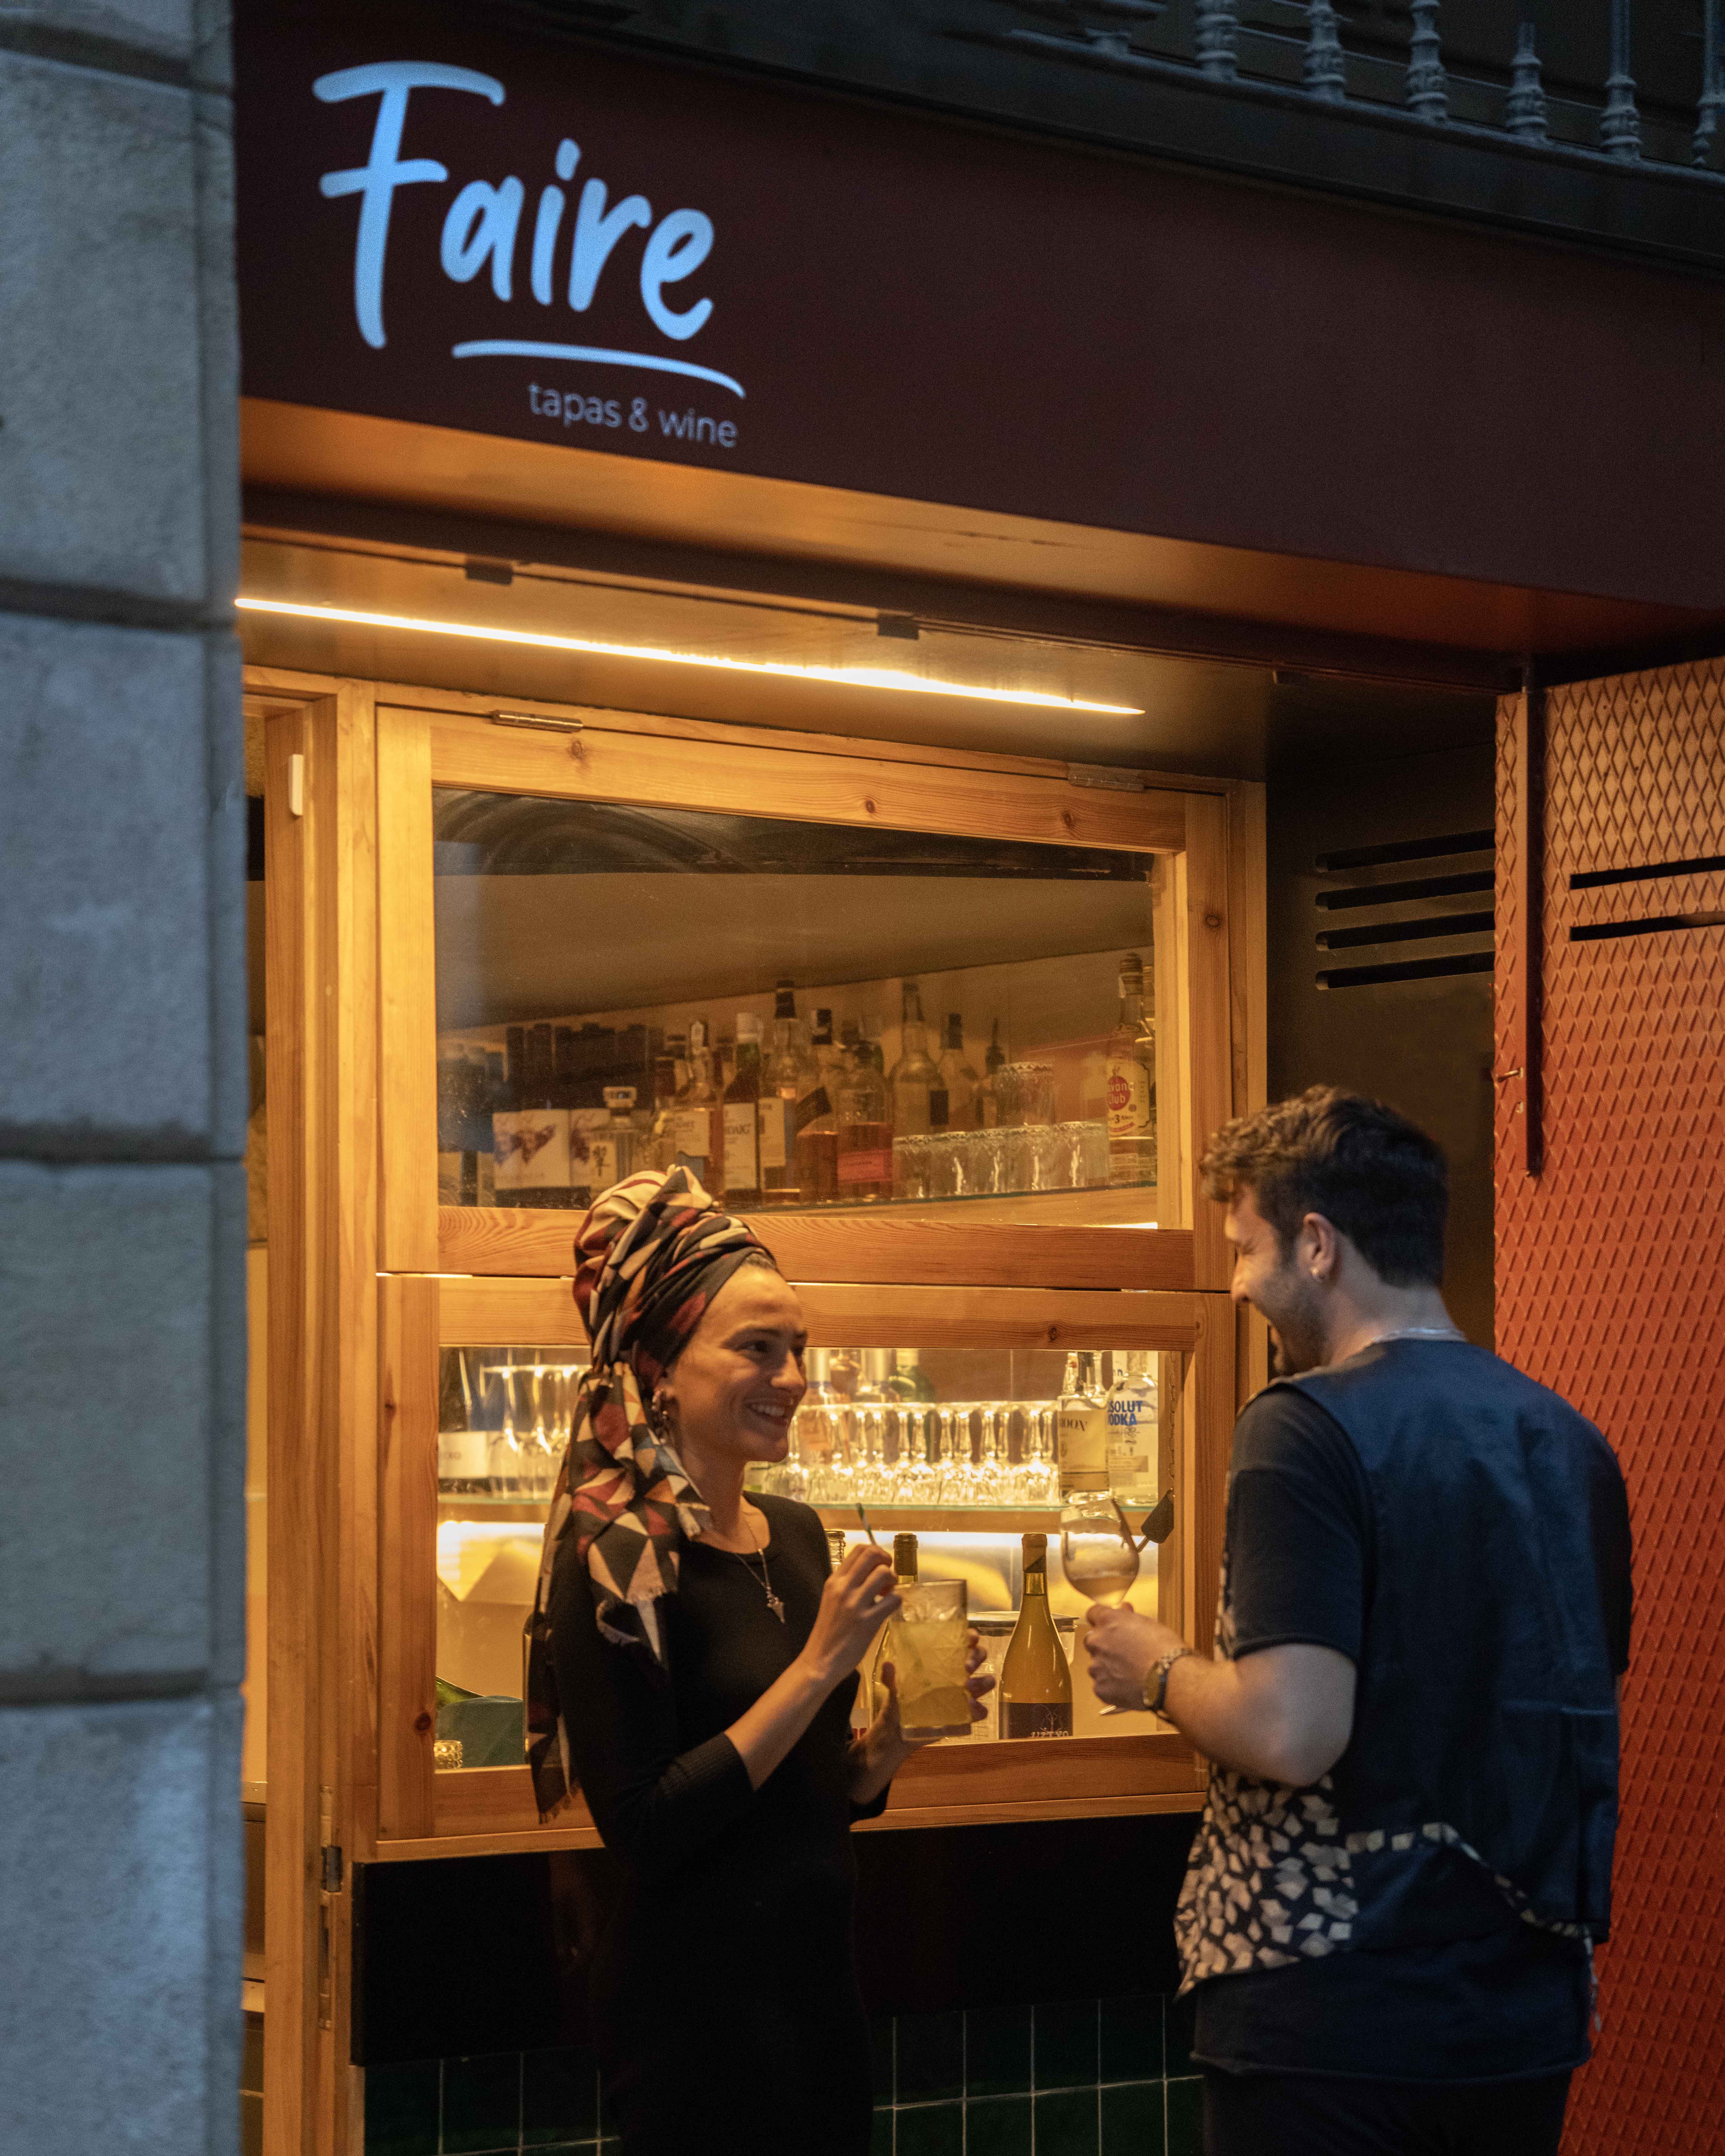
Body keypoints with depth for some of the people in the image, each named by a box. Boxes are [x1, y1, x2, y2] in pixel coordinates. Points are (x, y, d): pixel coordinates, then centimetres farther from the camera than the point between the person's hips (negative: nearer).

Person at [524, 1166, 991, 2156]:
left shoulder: (798, 1535, 8)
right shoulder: (616, 1557, -15)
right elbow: (645, 1832, -22)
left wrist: (899, 1730, -3)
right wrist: (819, 1666, -20)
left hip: (818, 1987, 8)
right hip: (698, 2009, -8)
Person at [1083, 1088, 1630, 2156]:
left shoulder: (1308, 1426, -14)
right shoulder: (1572, 1440, 8)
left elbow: (1289, 1735, -23)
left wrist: (1160, 1671, -4)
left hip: (1333, 2026, -7)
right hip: (1533, 2018, 7)